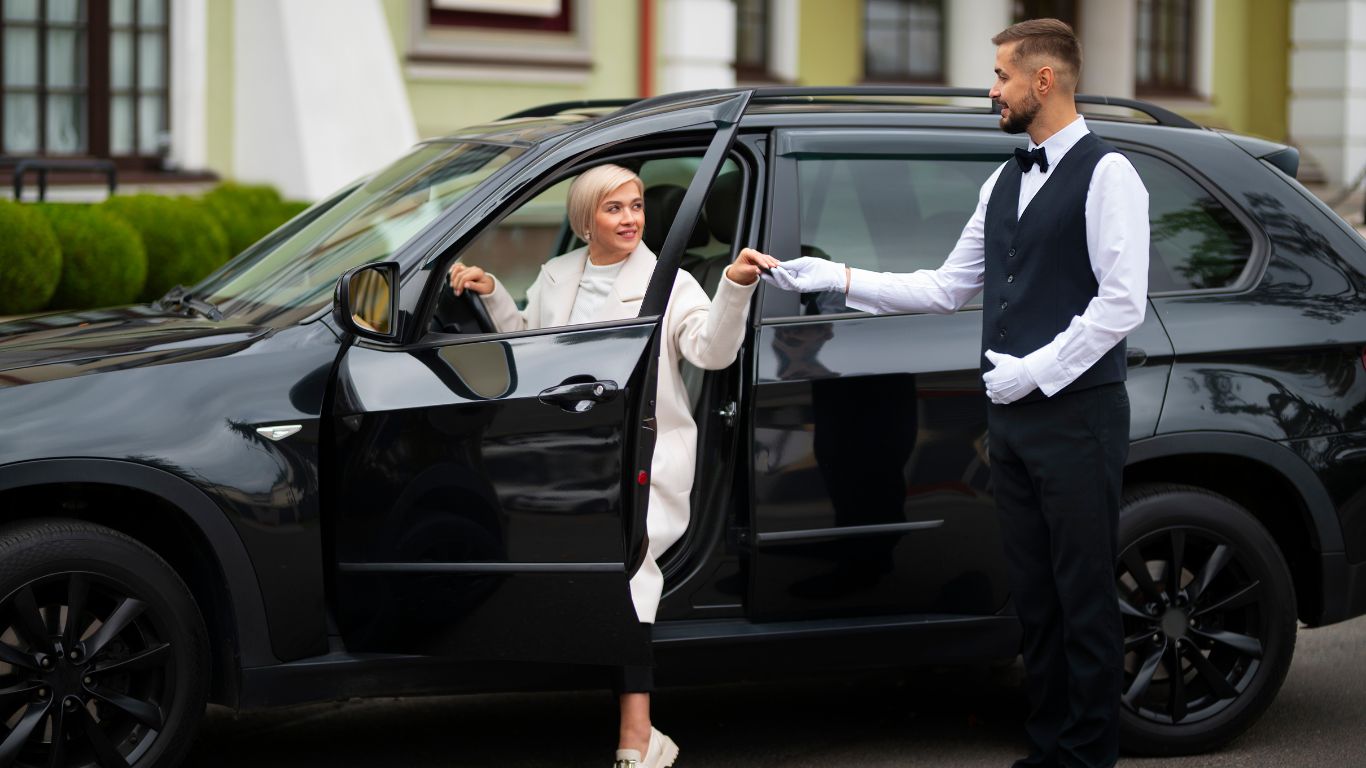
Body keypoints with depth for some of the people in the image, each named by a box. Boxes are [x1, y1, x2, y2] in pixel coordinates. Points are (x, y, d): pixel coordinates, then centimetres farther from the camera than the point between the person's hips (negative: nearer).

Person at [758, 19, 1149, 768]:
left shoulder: (1106, 174, -7)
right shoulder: (1004, 182, 17)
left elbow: (1122, 303, -15)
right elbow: (946, 287, 19)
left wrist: (1035, 370, -15)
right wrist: (837, 278, 13)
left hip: (1076, 414, -8)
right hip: (1012, 417, 8)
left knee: (1085, 595, -2)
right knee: (1034, 594, 11)